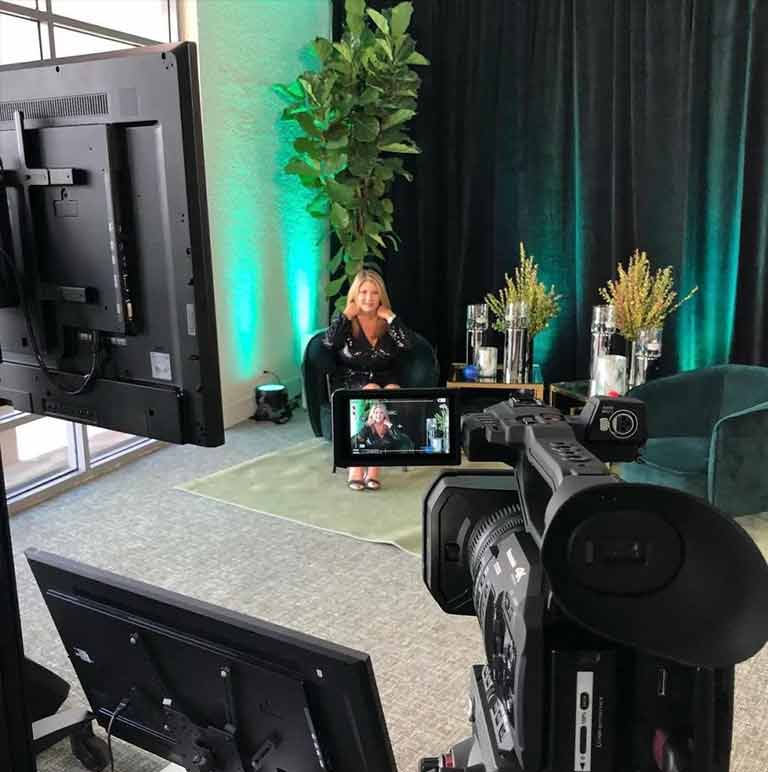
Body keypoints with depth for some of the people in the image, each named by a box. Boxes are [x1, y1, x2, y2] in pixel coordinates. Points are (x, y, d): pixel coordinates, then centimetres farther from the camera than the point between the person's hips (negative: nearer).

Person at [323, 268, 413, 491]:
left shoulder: (387, 322, 9)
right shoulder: (343, 319, 6)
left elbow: (408, 344, -9)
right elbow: (329, 342, -15)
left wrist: (389, 316, -7)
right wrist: (347, 314, -8)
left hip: (385, 379, 2)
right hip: (351, 381, -2)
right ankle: (365, 464, -28)